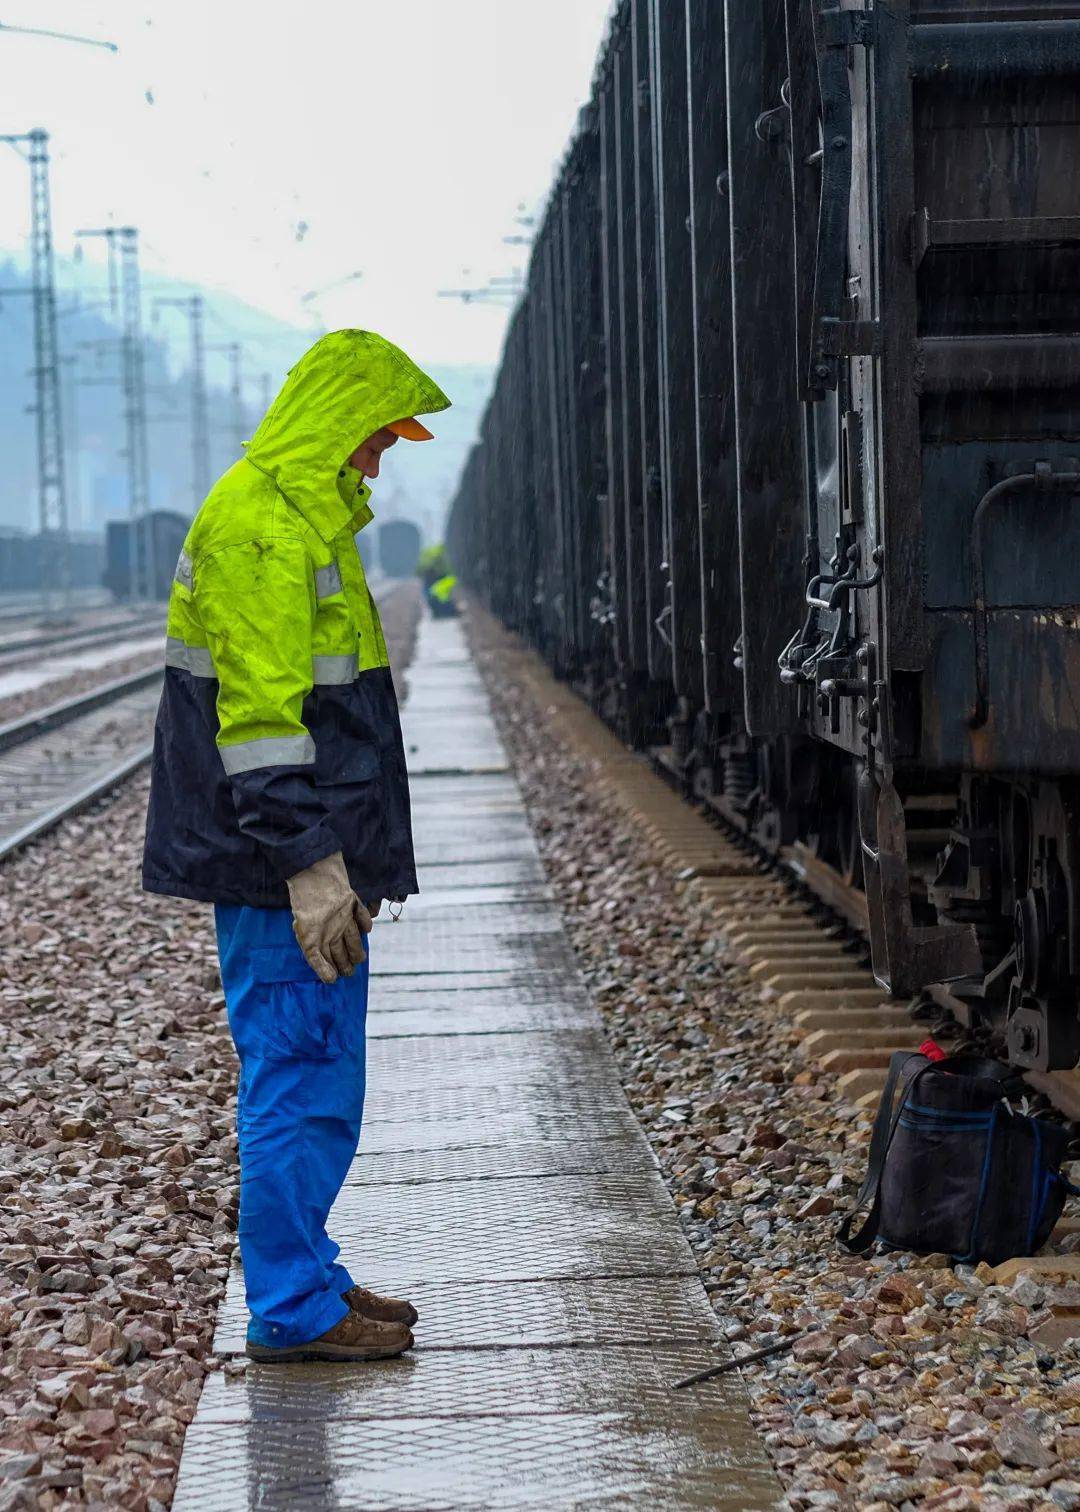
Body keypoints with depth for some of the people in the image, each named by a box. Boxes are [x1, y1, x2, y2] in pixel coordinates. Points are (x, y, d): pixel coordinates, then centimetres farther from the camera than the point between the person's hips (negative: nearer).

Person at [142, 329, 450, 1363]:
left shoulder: (307, 516, 18)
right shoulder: (262, 524, -16)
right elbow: (261, 711, -22)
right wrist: (309, 863, -24)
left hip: (313, 861, 11)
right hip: (278, 869, -11)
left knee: (319, 1073, 15)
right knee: (298, 1072, -6)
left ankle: (305, 1276, 24)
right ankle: (293, 1308, 0)